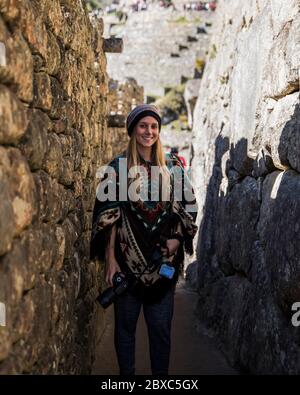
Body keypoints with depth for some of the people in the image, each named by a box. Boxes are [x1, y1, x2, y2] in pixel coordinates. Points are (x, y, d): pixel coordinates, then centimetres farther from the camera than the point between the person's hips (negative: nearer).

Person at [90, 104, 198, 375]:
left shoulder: (172, 165, 6)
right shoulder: (118, 167, -2)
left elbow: (188, 204, 11)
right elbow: (108, 215, -5)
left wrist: (177, 237, -4)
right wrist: (110, 258, -10)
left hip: (163, 259, 2)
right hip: (127, 258, -2)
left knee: (161, 325, 8)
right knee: (125, 325, 9)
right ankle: (127, 374, 25)